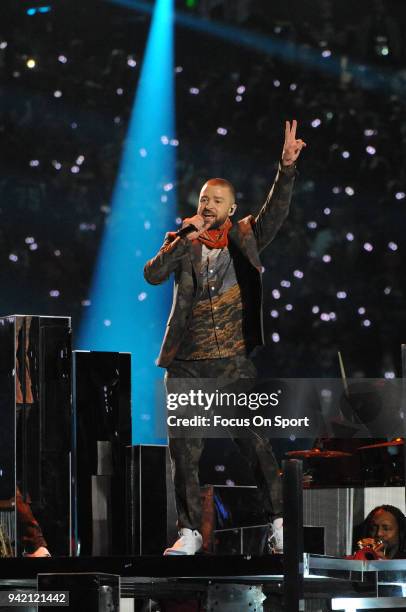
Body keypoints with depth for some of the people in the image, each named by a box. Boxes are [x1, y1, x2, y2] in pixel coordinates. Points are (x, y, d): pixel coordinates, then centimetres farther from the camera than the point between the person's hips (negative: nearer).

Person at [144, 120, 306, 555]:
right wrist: (186, 238, -18)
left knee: (257, 445, -5)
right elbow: (152, 275, -10)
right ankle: (190, 533, 10)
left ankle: (280, 524, 1)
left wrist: (287, 166, -26)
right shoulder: (182, 243, 6)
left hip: (232, 361, -1)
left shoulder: (245, 238, 4)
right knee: (184, 451, 3)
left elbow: (276, 210, -11)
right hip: (186, 365, 2)